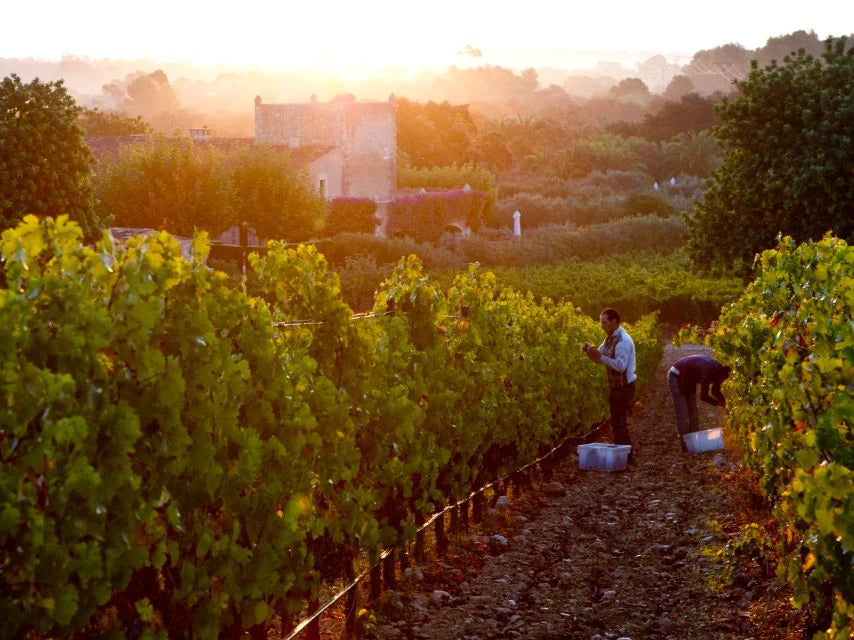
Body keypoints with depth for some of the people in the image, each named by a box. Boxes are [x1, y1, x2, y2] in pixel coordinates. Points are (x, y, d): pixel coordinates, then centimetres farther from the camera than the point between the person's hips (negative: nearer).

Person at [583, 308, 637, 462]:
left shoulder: (623, 340, -19)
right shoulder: (610, 339, 10)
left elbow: (620, 366, -26)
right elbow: (600, 357, 14)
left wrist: (601, 357, -30)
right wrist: (590, 351, -7)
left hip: (624, 387, -10)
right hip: (615, 386, 10)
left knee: (618, 423, -8)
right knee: (619, 423, 15)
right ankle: (627, 456, 24)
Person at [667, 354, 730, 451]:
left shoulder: (718, 369, -10)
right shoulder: (708, 371, -36)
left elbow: (715, 391, 2)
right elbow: (703, 396, -32)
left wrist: (724, 401, -13)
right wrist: (719, 403, -25)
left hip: (689, 380, 9)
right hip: (676, 377, -9)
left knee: (693, 412, 7)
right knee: (683, 414, -10)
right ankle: (686, 445, -7)